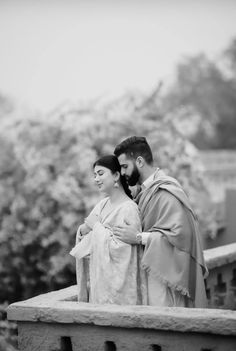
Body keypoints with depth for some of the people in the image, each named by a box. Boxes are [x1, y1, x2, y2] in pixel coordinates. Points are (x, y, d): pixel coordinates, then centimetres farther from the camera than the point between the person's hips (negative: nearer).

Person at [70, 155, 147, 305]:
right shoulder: (102, 204, 8)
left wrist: (97, 226, -14)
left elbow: (119, 249, -22)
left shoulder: (129, 209, -16)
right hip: (99, 279, 7)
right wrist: (84, 230, -8)